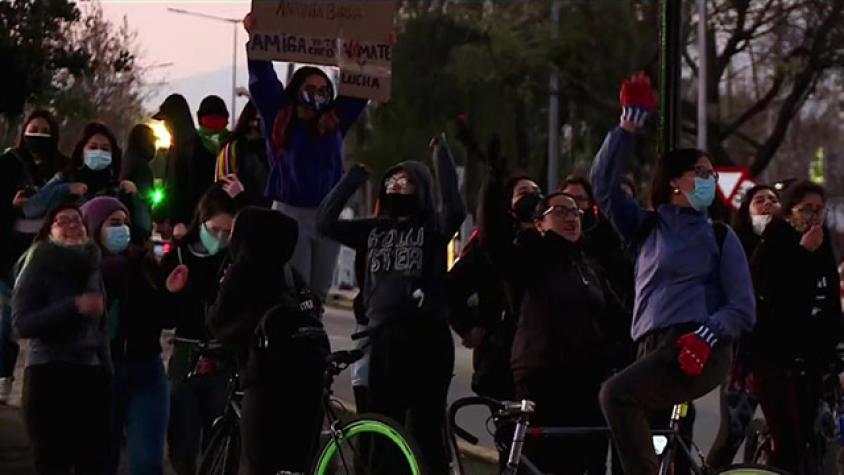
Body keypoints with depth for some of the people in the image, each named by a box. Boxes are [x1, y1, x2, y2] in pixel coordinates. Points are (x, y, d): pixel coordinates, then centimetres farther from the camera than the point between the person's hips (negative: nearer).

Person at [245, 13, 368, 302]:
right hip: (290, 214, -4)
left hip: (328, 216, 4)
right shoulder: (279, 120, 3)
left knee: (319, 292, 7)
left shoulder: (335, 124, 10)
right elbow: (262, 80, -2)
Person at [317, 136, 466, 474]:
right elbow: (325, 221, 10)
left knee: (426, 429, -6)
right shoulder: (374, 230, 17)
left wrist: (441, 154, -12)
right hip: (383, 337, 5)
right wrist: (356, 175, 8)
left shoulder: (433, 228, 4)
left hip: (426, 338, -5)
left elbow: (455, 210, -16)